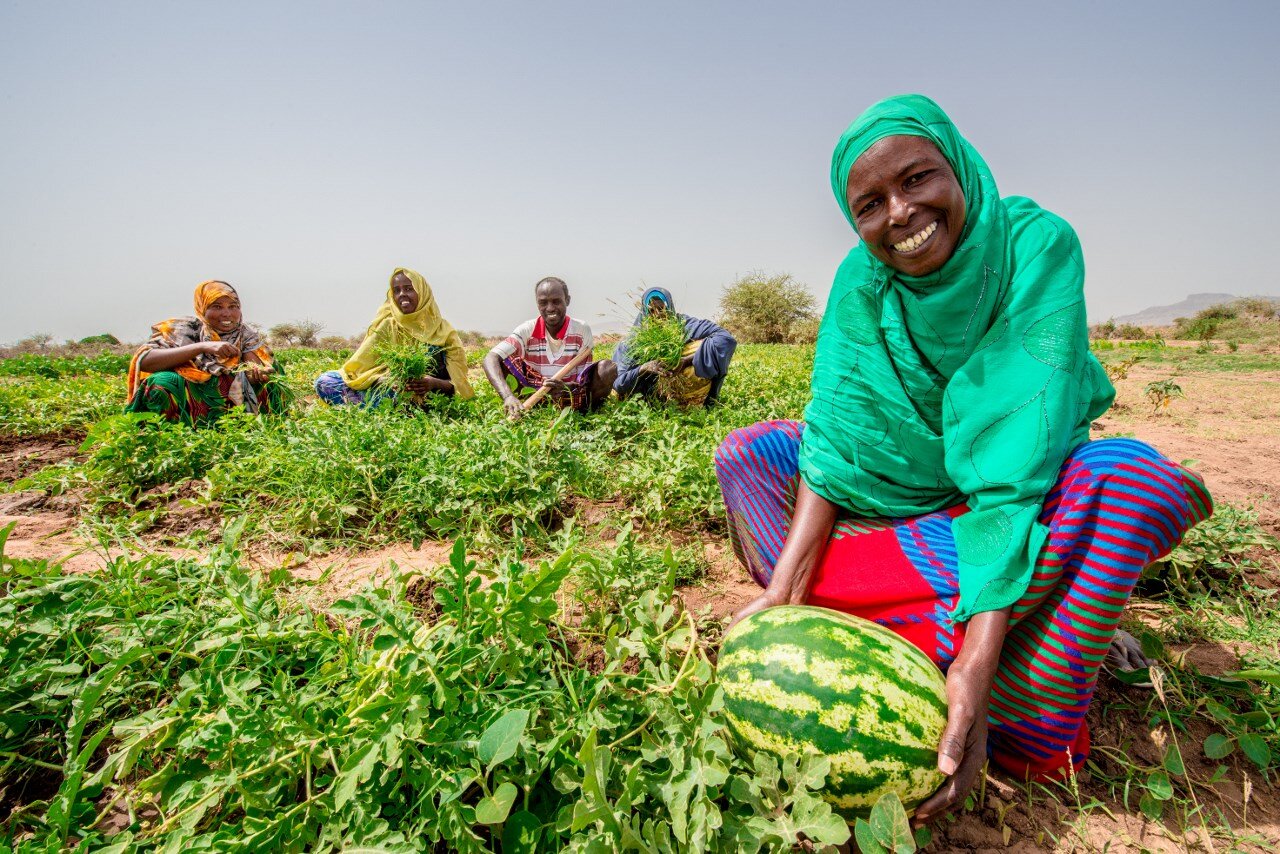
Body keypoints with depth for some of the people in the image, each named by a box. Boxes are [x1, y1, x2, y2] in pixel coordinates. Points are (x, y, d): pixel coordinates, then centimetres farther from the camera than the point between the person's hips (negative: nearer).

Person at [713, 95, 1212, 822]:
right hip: (907, 490, 3)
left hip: (1032, 488, -2)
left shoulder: (1036, 245, -21)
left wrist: (978, 662, -38)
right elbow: (835, 438, -19)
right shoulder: (861, 281, -12)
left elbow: (1016, 461, -31)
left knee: (1131, 477, -35)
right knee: (746, 452, -12)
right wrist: (783, 594, -30)